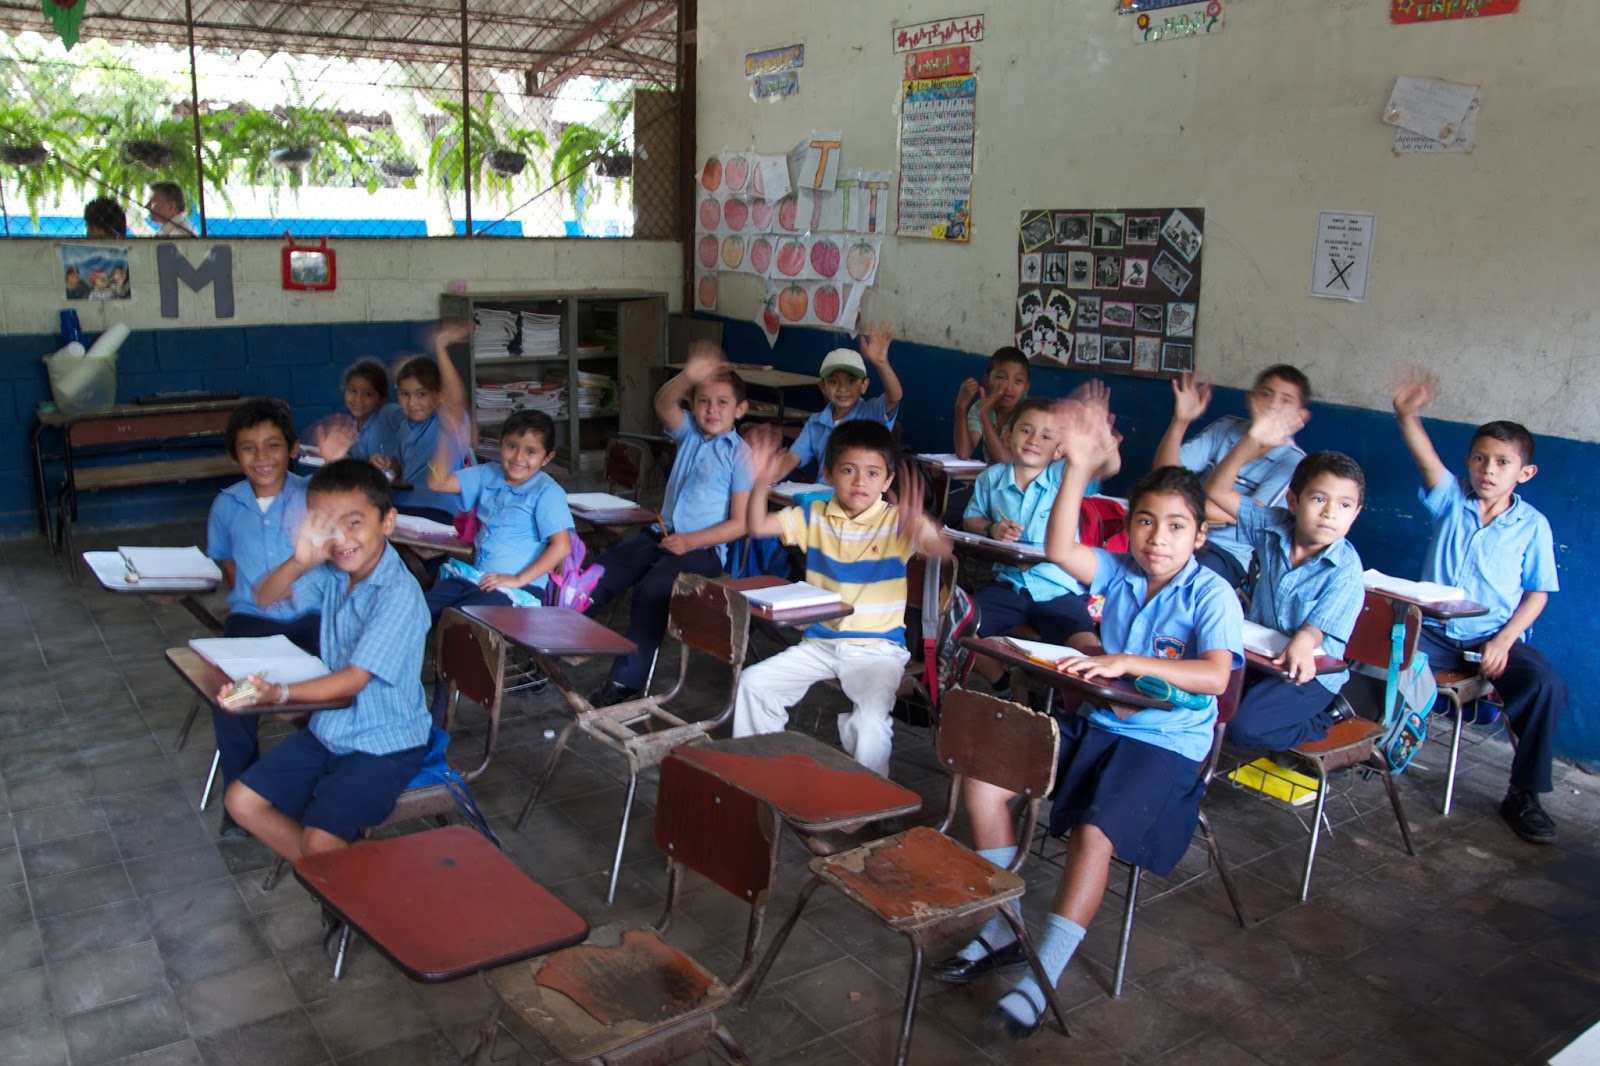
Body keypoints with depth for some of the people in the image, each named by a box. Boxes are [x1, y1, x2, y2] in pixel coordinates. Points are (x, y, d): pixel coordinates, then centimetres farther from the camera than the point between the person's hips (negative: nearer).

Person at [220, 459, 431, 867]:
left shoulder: (399, 594, -25)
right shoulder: (331, 573, -4)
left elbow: (353, 680, -25)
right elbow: (264, 598, 7)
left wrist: (279, 693, -38)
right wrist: (300, 561, -14)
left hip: (384, 743, -8)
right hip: (329, 728, 8)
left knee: (320, 840, -22)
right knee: (241, 802, 7)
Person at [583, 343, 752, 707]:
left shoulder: (741, 455, -6)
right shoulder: (689, 433, 9)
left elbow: (740, 523, -10)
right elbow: (664, 404, -15)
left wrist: (690, 541, -18)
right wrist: (688, 376, -35)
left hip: (702, 548, -6)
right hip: (661, 534, 6)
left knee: (651, 588, -29)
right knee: (598, 573, -11)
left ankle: (626, 681, -19)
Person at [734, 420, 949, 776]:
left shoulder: (896, 522, -8)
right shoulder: (815, 517, 4)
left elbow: (943, 549, -23)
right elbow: (757, 526, 1)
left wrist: (918, 522, -44)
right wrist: (761, 481, -16)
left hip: (877, 648, -4)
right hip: (819, 642, 5)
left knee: (871, 720, -28)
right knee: (753, 683, -7)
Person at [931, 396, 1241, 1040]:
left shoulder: (1212, 595, -11)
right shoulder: (1119, 572, 3)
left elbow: (1214, 677, -25)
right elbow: (1060, 551, -16)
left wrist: (1131, 662, -35)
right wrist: (1080, 466, -23)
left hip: (1166, 741, -6)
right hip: (1097, 722, 6)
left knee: (1094, 834, -30)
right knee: (984, 781, -6)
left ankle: (1041, 983, -16)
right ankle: (1000, 932, 9)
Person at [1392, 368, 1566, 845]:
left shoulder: (1532, 525, 1)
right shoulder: (1451, 499, 2)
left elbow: (1537, 593, 1)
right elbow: (1427, 461, -18)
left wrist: (1504, 641, -14)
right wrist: (1406, 415, -38)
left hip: (1495, 635, 0)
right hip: (1434, 631, 1)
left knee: (1547, 685, -26)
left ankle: (1524, 795, -8)